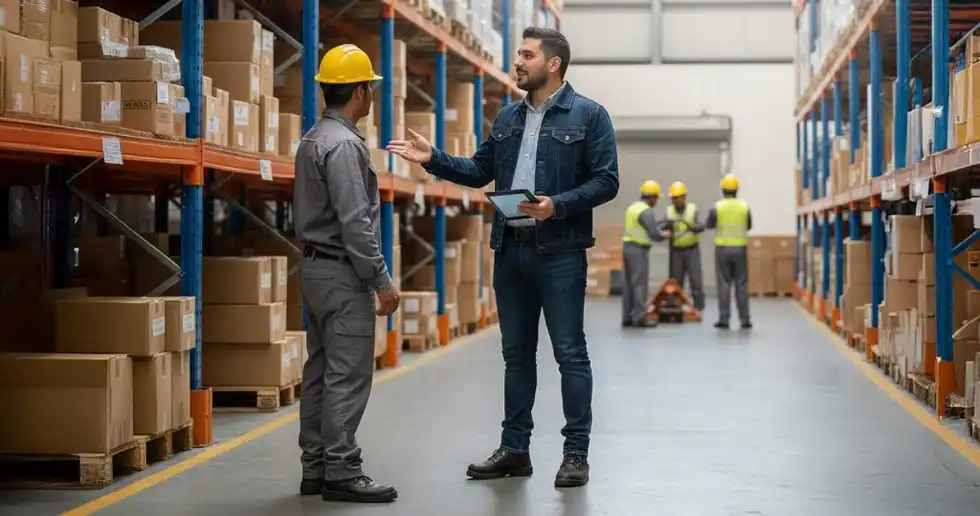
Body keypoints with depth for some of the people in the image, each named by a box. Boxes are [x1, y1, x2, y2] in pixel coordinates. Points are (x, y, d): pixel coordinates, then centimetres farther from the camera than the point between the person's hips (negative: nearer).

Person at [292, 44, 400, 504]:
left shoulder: (313, 140, 14)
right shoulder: (344, 144, -17)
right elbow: (355, 223, -22)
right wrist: (381, 280, -17)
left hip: (315, 266, 10)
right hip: (343, 273, -10)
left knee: (320, 372, 10)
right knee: (348, 376, -8)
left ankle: (315, 467, 14)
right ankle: (341, 472, -6)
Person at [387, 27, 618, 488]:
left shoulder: (588, 115, -4)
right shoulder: (508, 116, 13)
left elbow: (606, 181, -9)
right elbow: (479, 171, 16)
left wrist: (558, 205, -20)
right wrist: (433, 159, 4)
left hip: (560, 252, -6)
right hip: (511, 248, 6)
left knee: (570, 353, -2)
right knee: (516, 352, 12)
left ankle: (576, 453, 5)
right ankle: (514, 449, 20)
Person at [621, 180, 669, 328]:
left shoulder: (632, 208, 14)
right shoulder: (647, 211, -14)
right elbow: (655, 234, -19)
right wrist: (665, 235, 2)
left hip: (627, 247, 9)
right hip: (639, 250, -9)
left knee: (628, 284, 10)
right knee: (640, 284, -7)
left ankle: (627, 318, 12)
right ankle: (639, 318, -9)